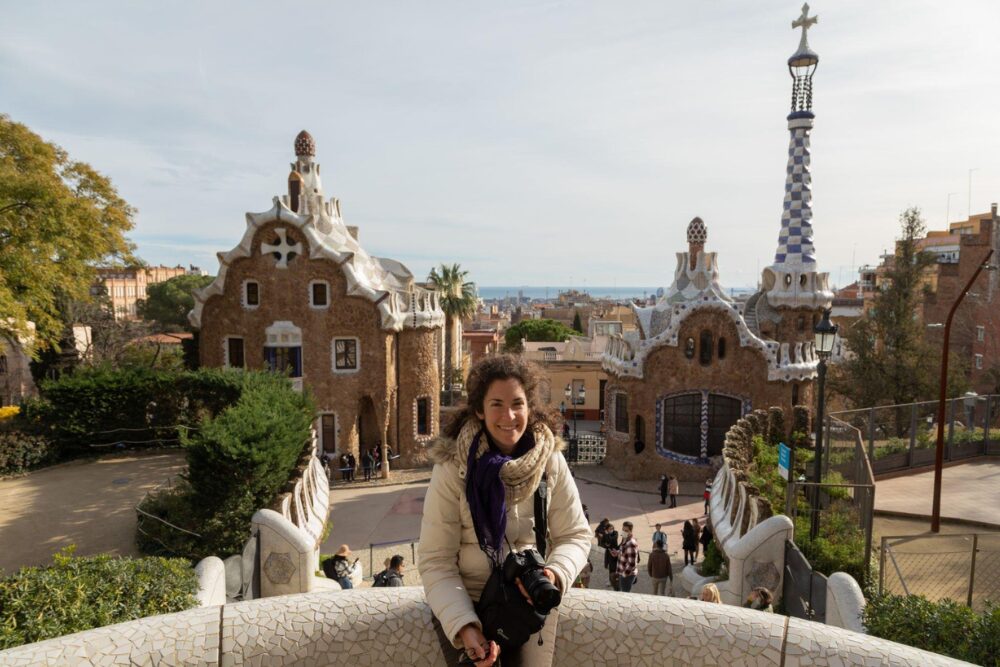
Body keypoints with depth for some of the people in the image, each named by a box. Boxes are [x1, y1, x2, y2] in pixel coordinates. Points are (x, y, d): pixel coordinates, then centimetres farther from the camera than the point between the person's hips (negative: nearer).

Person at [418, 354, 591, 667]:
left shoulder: (551, 461, -11)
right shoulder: (451, 468, -18)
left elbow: (575, 534, -2)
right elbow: (436, 562, -16)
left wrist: (555, 574, -22)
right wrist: (464, 627, -28)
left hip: (532, 599, 2)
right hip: (467, 603, -2)